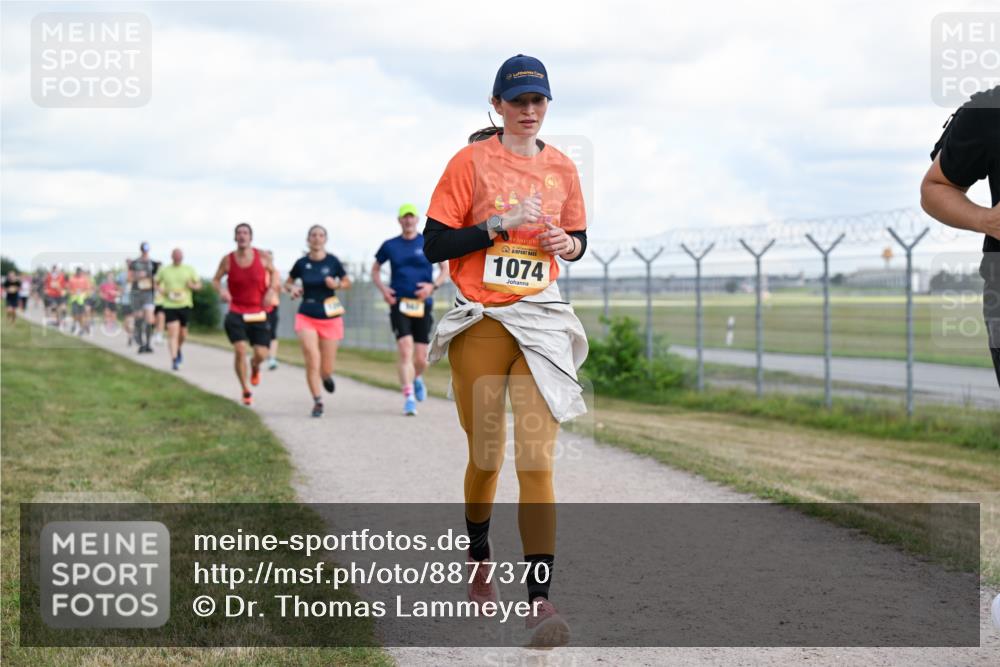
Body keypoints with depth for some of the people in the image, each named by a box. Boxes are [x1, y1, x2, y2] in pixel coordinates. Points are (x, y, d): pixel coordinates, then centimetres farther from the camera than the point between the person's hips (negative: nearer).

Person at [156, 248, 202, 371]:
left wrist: (193, 286, -13)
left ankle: (178, 349, 39)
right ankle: (174, 360, -12)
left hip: (185, 305, 1)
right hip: (169, 306, -1)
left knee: (183, 335, 7)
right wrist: (160, 289, -4)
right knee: (173, 333, -12)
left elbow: (199, 284, 10)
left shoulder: (189, 269, 6)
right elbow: (156, 283, 18)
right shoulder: (164, 270, 6)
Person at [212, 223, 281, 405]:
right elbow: (216, 279, 8)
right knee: (240, 349, -16)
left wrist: (272, 291, -4)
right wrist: (221, 290, -14)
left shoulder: (262, 257, -5)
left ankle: (254, 366, 36)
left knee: (261, 354, -6)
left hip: (258, 313, 1)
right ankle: (246, 392, 2)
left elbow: (274, 272, 13)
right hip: (236, 312, -1)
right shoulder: (228, 260, -5)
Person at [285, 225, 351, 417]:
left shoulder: (332, 261, -4)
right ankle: (317, 402, -2)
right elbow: (288, 282, 13)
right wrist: (293, 289, -9)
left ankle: (326, 376, 43)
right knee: (312, 362, -15)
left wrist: (337, 285, -14)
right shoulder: (302, 263, -2)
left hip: (330, 318, 0)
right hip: (306, 317, 0)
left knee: (326, 369, 5)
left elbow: (347, 283, 7)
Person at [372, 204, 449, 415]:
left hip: (423, 306, 1)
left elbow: (446, 269, 9)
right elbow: (375, 270, 19)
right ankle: (409, 398, -18)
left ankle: (417, 378, 37)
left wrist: (433, 286, -9)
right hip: (398, 304, 0)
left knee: (421, 358, 3)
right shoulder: (390, 246, 7)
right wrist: (383, 289, 0)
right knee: (405, 349, -18)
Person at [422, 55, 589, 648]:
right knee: (485, 456, 10)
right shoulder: (471, 161, -2)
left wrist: (567, 244, -3)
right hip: (480, 324, -1)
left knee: (537, 460, -10)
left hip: (541, 322, 1)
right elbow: (434, 245, -6)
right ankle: (480, 559, 38)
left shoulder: (561, 167, 9)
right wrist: (500, 223, -16)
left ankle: (540, 600, -13)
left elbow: (578, 240, 20)